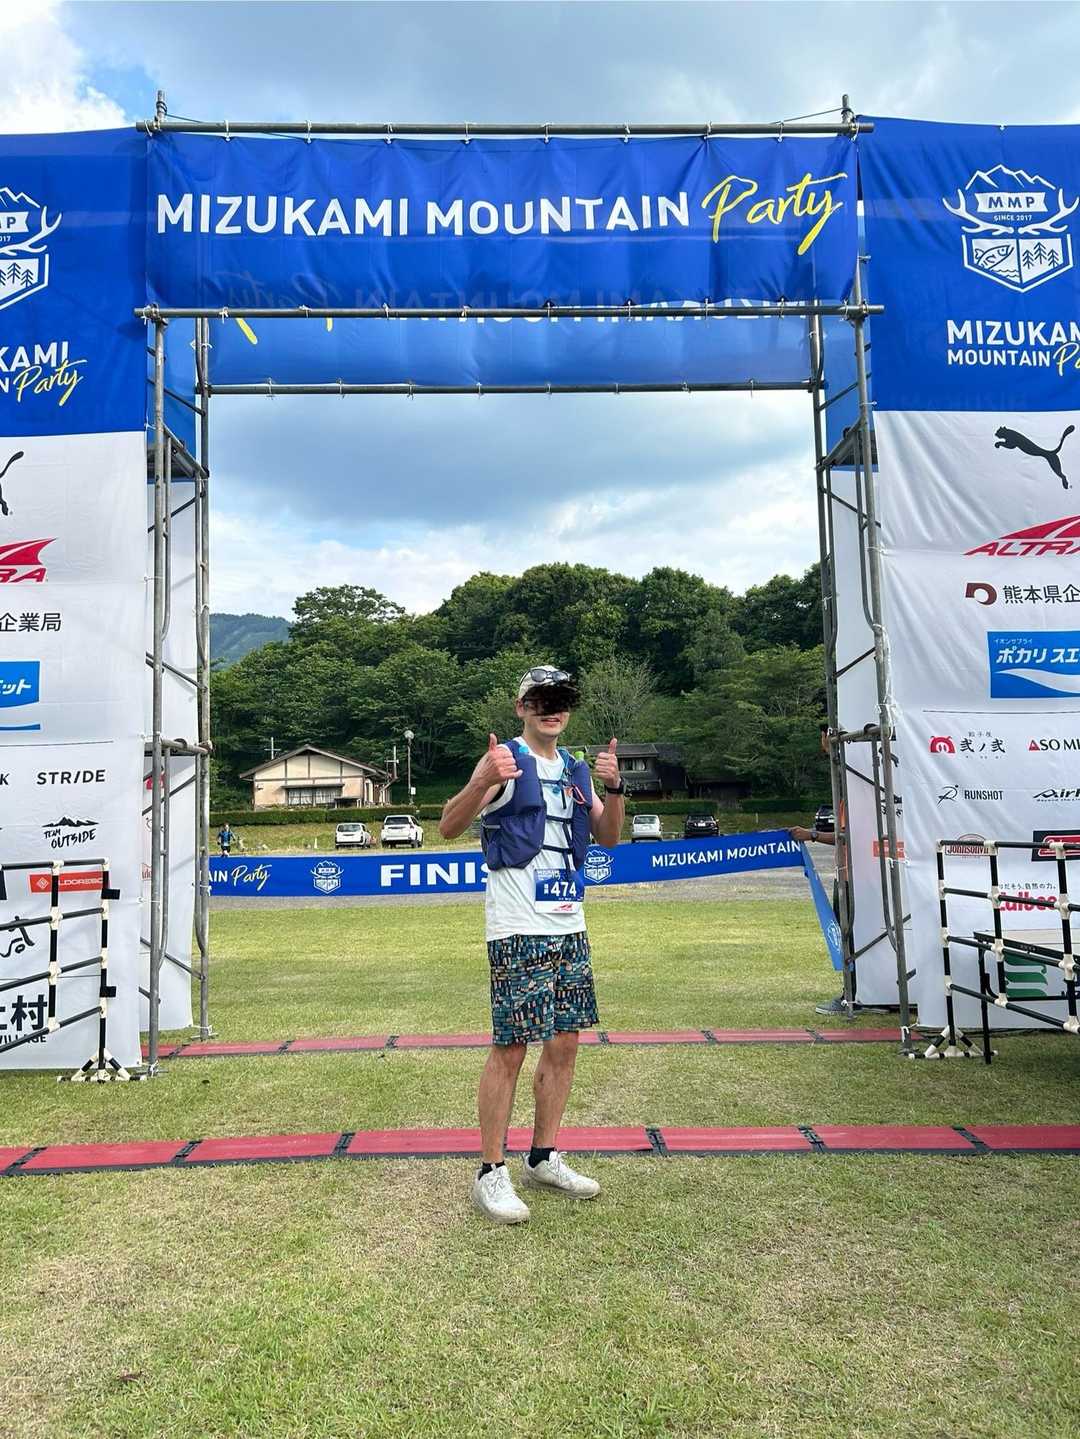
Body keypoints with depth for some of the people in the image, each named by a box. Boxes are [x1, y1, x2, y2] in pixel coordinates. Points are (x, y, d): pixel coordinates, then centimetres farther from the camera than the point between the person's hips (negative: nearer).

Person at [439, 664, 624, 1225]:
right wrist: (481, 782, -34)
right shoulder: (505, 759, -7)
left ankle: (543, 1159, 26)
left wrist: (613, 788, -6)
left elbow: (608, 835, 13)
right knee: (510, 1047, -4)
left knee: (564, 1043, 11)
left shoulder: (576, 767, 14)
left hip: (569, 927, 7)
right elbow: (448, 827, -15)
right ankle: (490, 1173, 10)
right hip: (518, 930, -7)